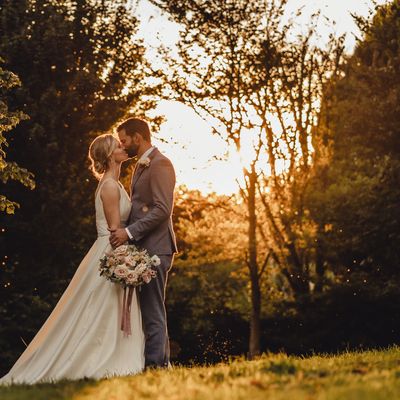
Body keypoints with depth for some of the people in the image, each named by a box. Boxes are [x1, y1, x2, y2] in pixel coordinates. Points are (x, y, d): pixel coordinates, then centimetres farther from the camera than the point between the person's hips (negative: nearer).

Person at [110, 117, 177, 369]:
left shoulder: (160, 164, -10)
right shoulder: (141, 165, 21)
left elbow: (162, 209, -19)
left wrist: (129, 232, -20)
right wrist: (125, 232, 13)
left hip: (154, 247, -10)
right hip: (142, 247, 10)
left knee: (153, 310, -8)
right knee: (149, 308, 11)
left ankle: (156, 363, -5)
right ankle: (161, 360, 16)